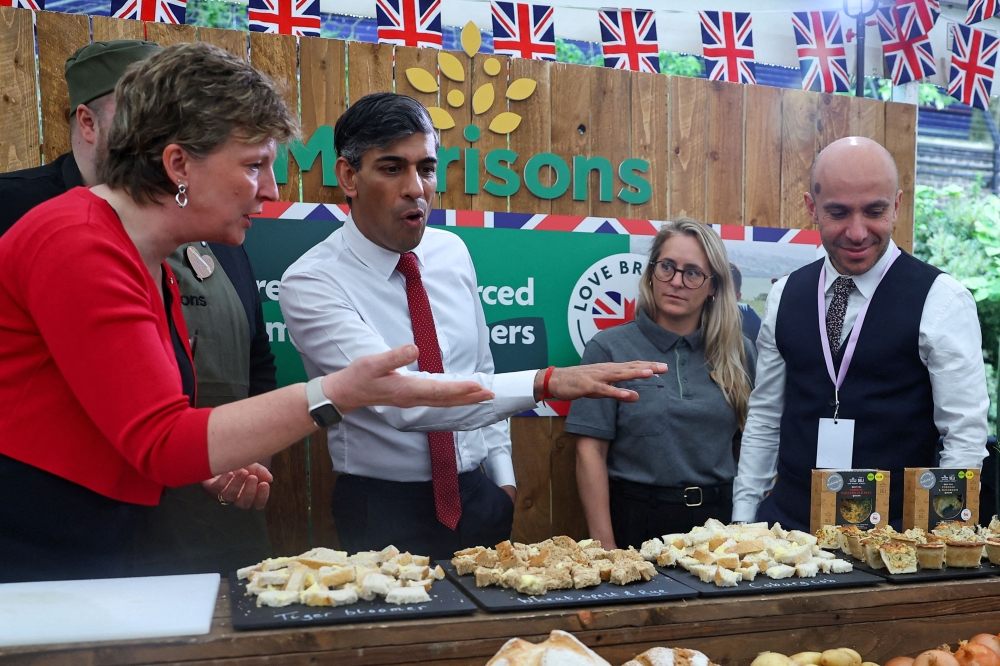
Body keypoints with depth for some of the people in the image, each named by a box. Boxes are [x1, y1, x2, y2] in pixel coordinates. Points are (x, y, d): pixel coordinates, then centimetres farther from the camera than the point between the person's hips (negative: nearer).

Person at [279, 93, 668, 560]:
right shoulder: (310, 284, -19)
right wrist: (544, 383, -41)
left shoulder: (453, 253, 0)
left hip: (476, 498, 5)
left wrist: (502, 478, 10)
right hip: (385, 514, -5)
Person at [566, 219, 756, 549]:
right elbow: (591, 452, -8)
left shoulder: (739, 354, 4)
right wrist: (605, 546, -13)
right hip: (637, 521, -2)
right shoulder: (608, 349, -5)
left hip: (719, 520, 3)